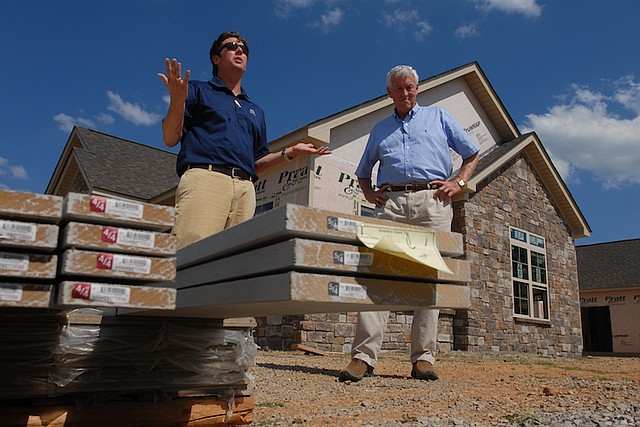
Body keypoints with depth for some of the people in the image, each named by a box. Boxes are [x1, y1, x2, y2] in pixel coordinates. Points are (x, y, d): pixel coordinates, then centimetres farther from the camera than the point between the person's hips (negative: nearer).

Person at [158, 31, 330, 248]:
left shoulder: (256, 111, 32)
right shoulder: (197, 90, 19)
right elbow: (170, 140, 9)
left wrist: (289, 153, 15)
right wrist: (177, 101, -8)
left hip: (245, 189, 4)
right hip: (204, 177, -4)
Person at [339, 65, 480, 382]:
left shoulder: (438, 116, 22)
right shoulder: (380, 129, 27)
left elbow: (472, 154, 21)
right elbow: (363, 172, 33)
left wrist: (459, 183, 4)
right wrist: (369, 194, 13)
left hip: (432, 201, -1)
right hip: (390, 203, 2)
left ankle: (423, 358, -1)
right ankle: (364, 355, -14)